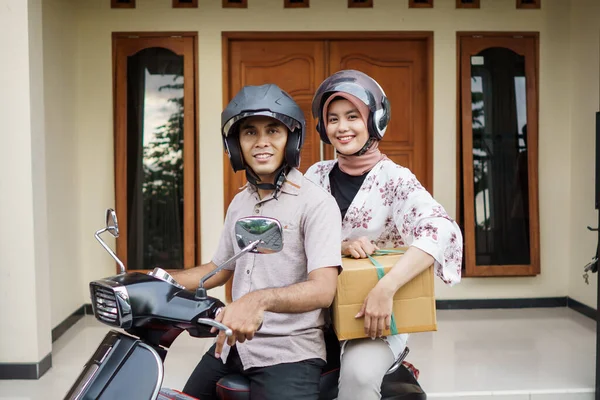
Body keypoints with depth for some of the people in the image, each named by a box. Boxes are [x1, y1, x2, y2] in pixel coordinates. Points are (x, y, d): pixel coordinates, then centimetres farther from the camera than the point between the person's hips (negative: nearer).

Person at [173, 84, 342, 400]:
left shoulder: (316, 203, -13)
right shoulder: (240, 203, 11)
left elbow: (323, 289, -23)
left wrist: (260, 300, -40)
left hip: (289, 352, -6)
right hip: (233, 344, 7)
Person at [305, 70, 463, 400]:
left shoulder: (394, 178, -9)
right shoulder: (317, 176, 4)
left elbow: (443, 231, -24)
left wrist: (385, 289, -34)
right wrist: (340, 246, -20)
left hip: (380, 313, -4)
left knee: (359, 372, -30)